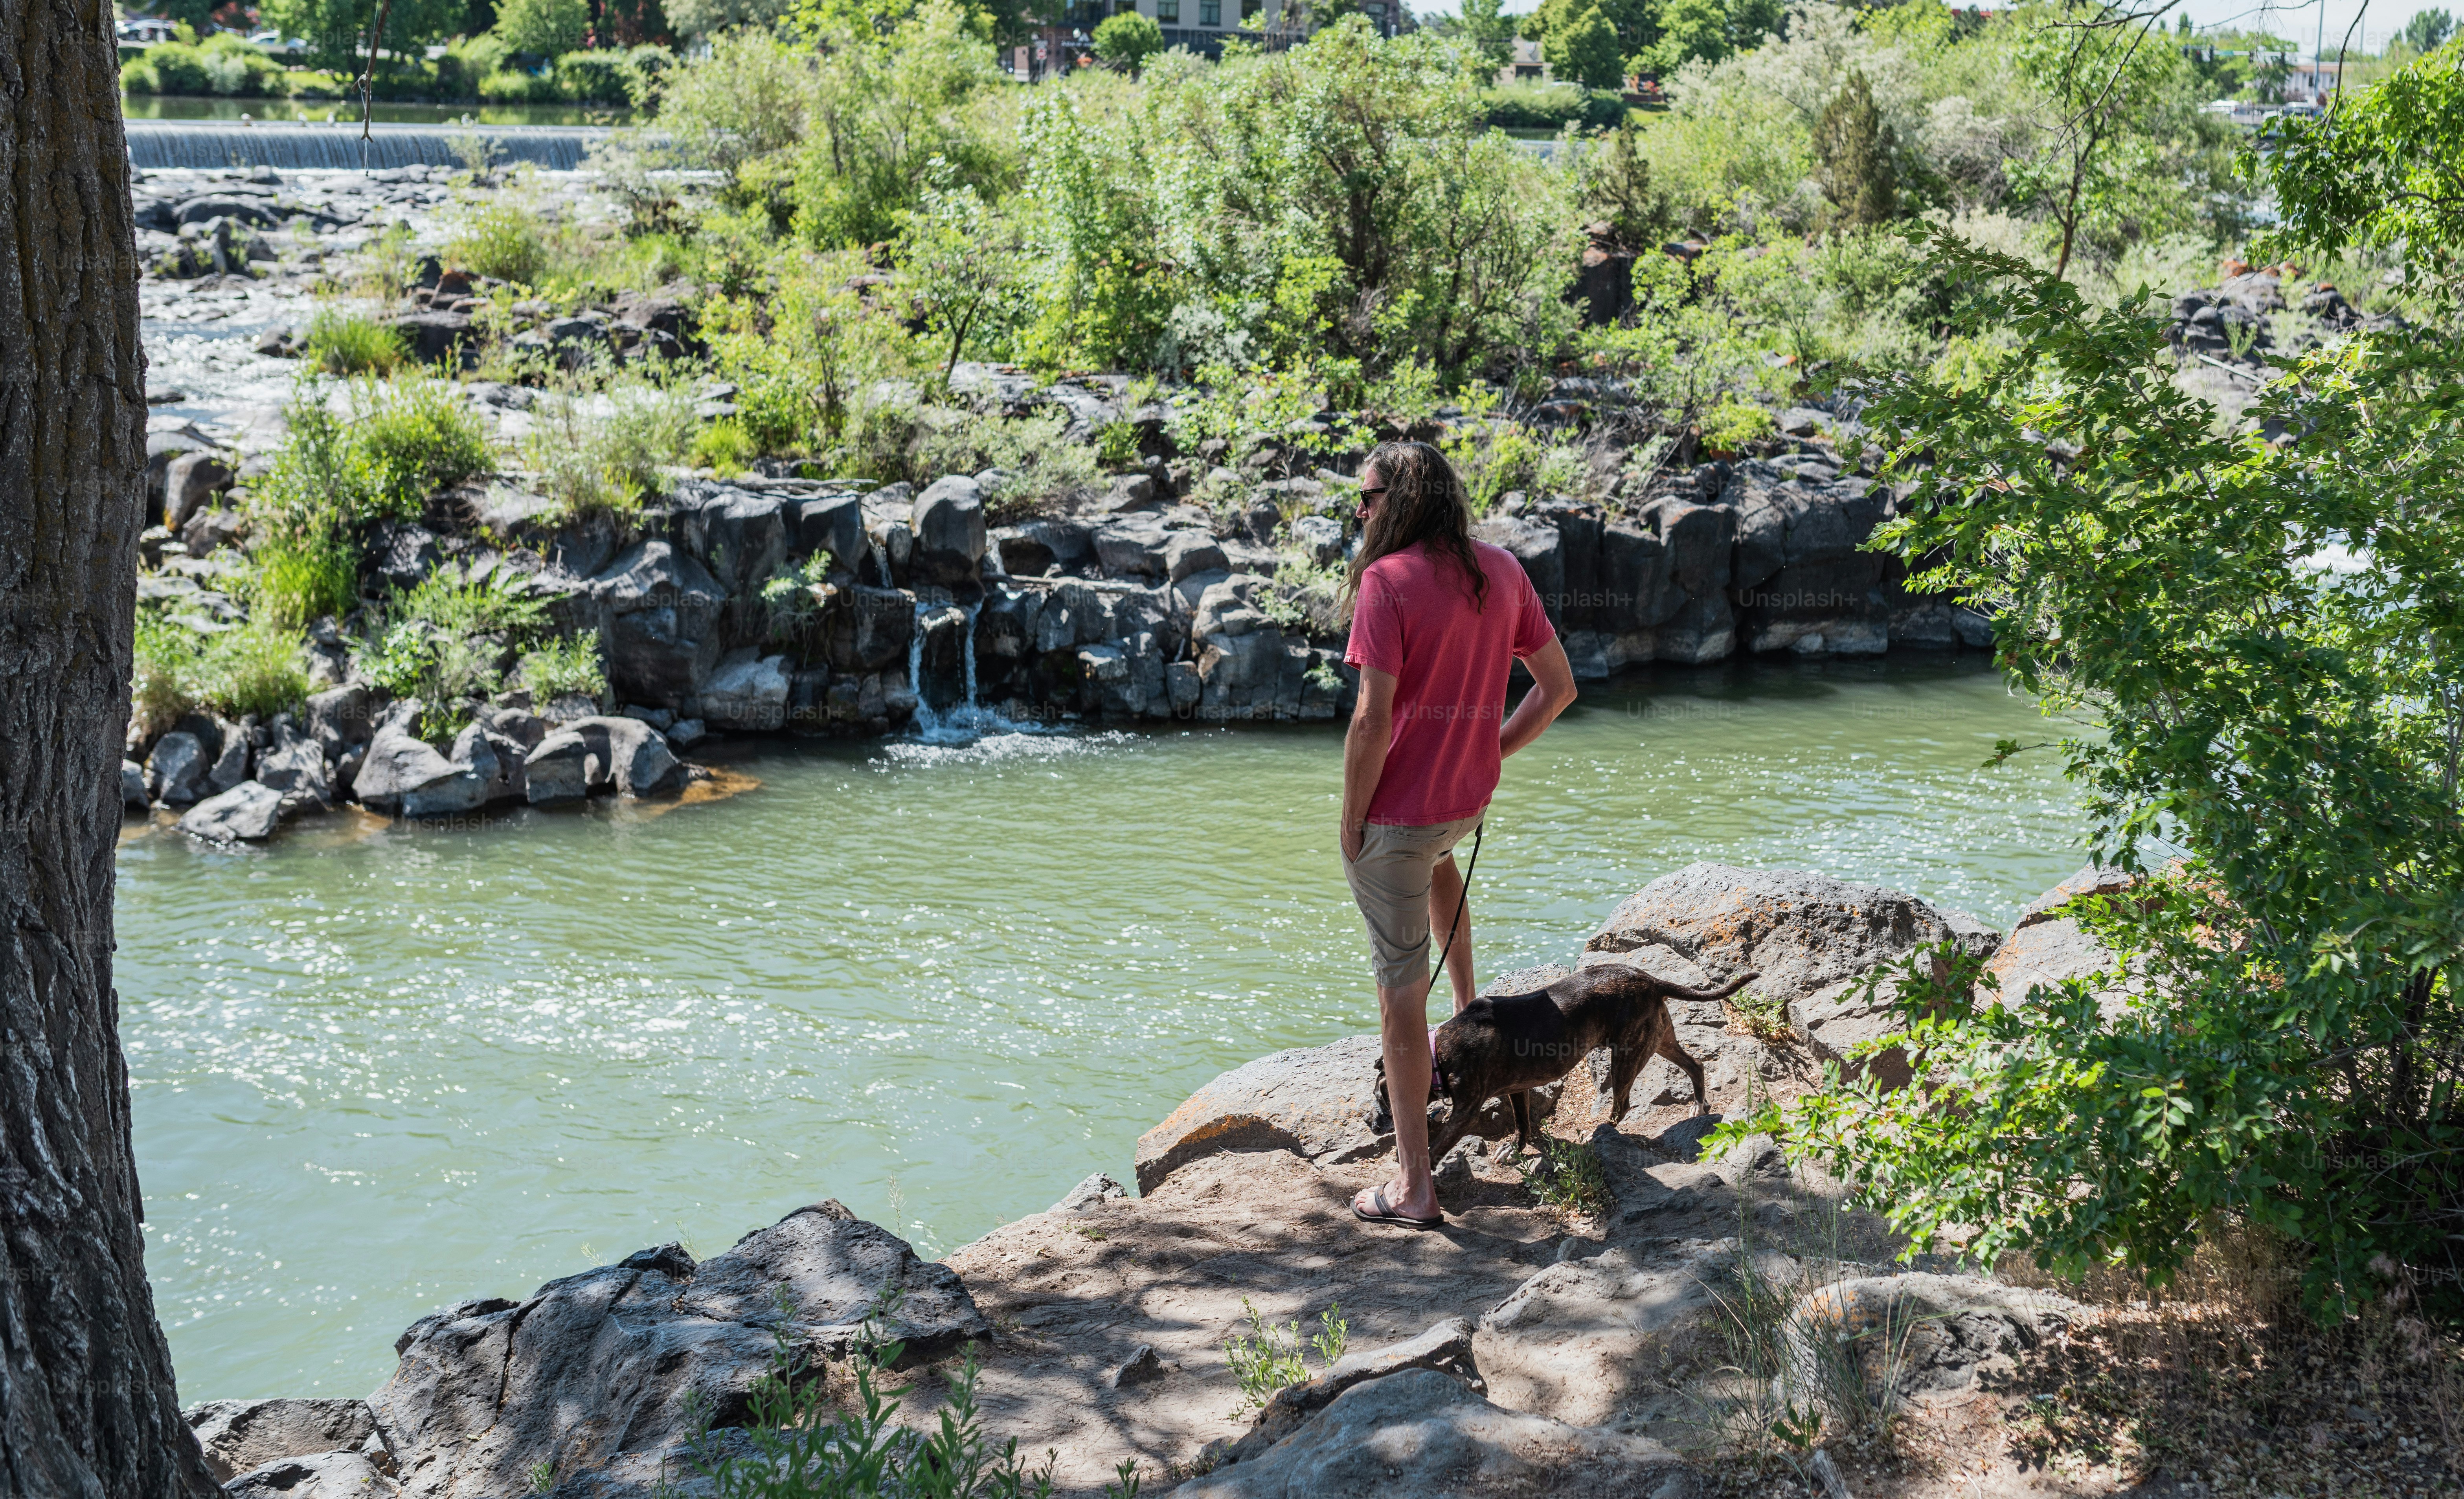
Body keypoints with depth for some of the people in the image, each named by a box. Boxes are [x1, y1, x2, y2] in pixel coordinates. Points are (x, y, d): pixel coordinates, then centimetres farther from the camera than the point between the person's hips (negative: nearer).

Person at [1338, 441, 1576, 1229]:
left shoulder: (1387, 580, -18)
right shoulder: (1501, 569, 2)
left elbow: (1373, 721, -22)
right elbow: (1558, 686, 7)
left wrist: (1351, 822, -10)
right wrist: (1489, 756, 14)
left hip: (1399, 805, -7)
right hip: (1471, 799, 7)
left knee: (1400, 993, 3)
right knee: (1435, 857, 43)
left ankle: (1414, 1184, 10)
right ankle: (1468, 1007, 44)